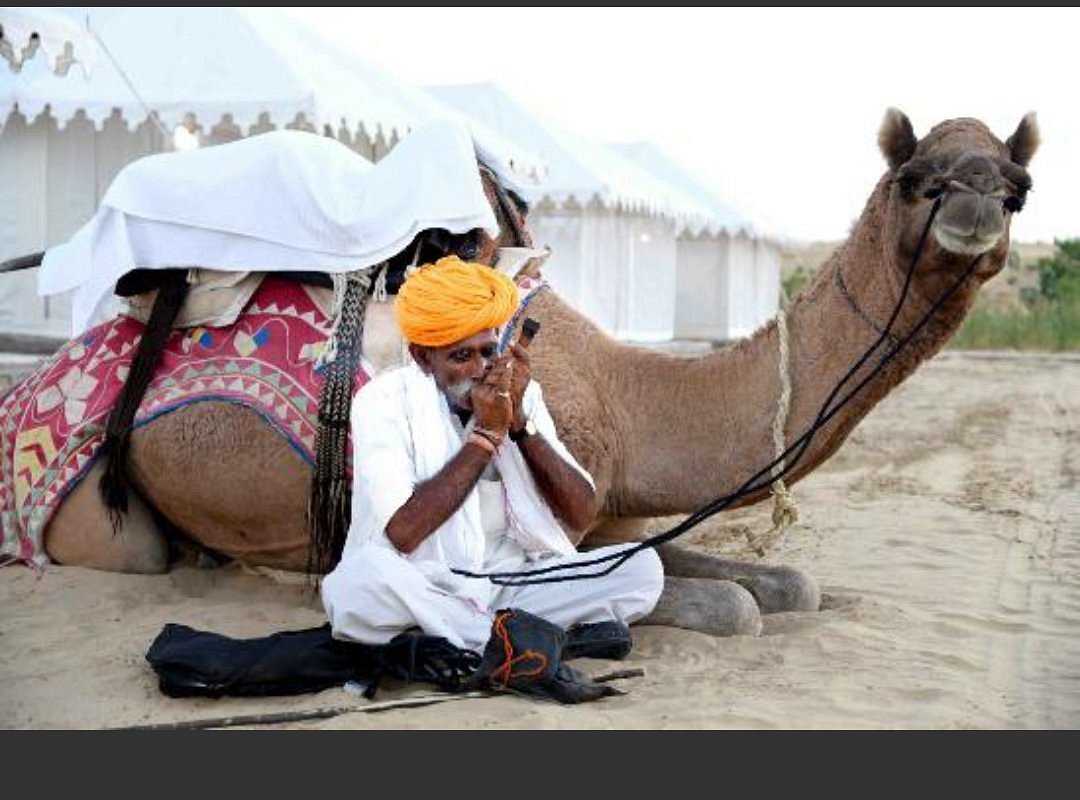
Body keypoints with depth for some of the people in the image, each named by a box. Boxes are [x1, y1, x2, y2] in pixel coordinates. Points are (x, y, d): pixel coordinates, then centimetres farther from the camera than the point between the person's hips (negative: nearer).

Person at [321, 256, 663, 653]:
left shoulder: (521, 392, 6)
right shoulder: (384, 401, -7)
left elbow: (582, 515, 0)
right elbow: (400, 532, -22)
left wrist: (519, 422, -12)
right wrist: (486, 434, -17)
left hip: (516, 582, 4)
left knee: (643, 568, -15)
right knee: (358, 580, -36)